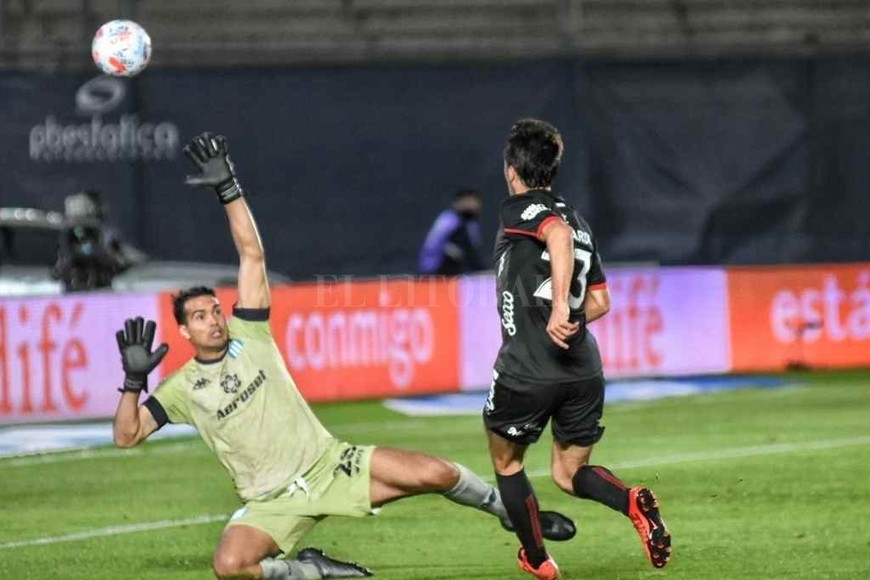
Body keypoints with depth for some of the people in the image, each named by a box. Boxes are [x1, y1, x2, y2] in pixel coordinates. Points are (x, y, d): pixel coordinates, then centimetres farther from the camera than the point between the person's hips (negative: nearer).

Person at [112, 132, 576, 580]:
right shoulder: (182, 388, 1)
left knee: (436, 474, -11)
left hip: (330, 463, 1)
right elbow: (126, 435, -4)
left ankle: (512, 511, 19)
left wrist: (228, 189, -13)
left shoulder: (248, 335, 2)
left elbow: (252, 253, -4)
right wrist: (134, 380, -19)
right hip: (273, 502, -1)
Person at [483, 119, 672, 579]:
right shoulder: (576, 220, 19)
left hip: (526, 370, -6)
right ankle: (633, 502, -16)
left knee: (506, 461, 19)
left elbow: (558, 234, -28)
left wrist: (558, 307, -36)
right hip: (583, 369, 6)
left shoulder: (519, 210, -4)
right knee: (569, 474, 15)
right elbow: (599, 302, 23)